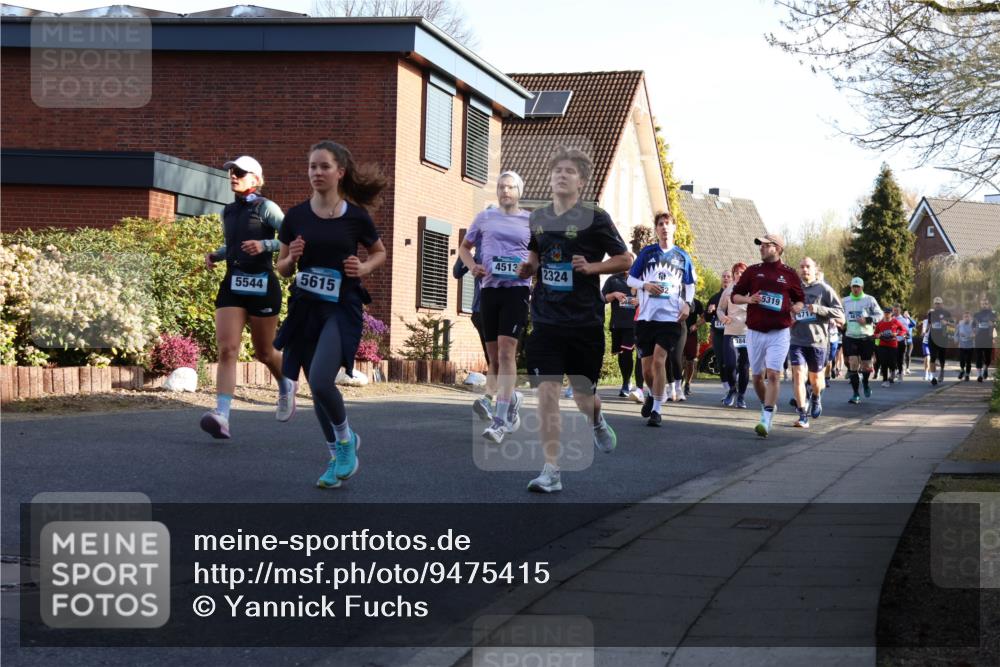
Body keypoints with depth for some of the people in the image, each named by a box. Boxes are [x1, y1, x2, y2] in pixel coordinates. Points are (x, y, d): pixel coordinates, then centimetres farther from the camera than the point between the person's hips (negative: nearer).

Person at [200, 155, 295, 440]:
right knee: (226, 349, -13)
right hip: (232, 285, 5)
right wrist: (216, 255, 12)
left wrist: (264, 245, -24)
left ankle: (286, 387, 43)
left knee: (263, 352, 10)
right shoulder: (228, 212, 14)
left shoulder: (265, 208, -5)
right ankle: (222, 416, -24)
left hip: (262, 286, -5)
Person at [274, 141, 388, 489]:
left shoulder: (356, 216, -3)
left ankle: (346, 440, 6)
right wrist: (292, 258, -10)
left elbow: (380, 252, 14)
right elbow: (282, 268, 11)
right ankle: (338, 454, 29)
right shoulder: (296, 216, 2)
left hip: (342, 308, -4)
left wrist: (363, 268, -6)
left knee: (321, 381, -21)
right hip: (305, 308, 4)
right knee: (316, 388, 9)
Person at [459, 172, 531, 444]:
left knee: (506, 350, -16)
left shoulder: (532, 221, 7)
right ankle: (512, 398, 35)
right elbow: (464, 246, 23)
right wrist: (472, 266, 3)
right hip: (489, 288, 4)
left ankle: (500, 420, -19)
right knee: (494, 357, 10)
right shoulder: (485, 218, 12)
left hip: (517, 289, -4)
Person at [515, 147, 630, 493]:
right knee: (546, 392, -9)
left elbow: (624, 259, 1)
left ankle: (597, 421, 47)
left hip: (585, 321, -2)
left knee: (584, 396, 10)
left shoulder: (595, 218, -6)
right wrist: (526, 267, 2)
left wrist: (591, 266, -15)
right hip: (546, 320, 2)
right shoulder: (537, 218, 7)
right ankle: (551, 470, -6)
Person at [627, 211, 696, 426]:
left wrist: (687, 304, -1)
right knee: (646, 368, 6)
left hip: (671, 317, -1)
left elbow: (690, 285, 16)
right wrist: (645, 285, -11)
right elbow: (630, 279, 9)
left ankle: (656, 410, -9)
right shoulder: (647, 252, 6)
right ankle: (653, 394, 37)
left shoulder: (682, 256, 8)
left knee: (659, 360, -16)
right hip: (646, 316, 2)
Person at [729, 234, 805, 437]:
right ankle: (768, 406, 35)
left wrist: (797, 307, -9)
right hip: (755, 332, 3)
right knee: (757, 376, 9)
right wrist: (748, 299, -10)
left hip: (779, 333, -3)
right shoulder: (753, 271, 8)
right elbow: (735, 296, 11)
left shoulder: (789, 274, 4)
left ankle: (766, 420, -16)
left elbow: (800, 299, 13)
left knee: (773, 374, -14)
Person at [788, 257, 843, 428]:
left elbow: (840, 316, -5)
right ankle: (803, 416, -10)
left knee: (815, 379, 12)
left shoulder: (824, 290, -2)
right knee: (798, 375, -13)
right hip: (796, 341, 1)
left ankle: (816, 397, 46)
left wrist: (819, 309, -17)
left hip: (817, 341, -1)